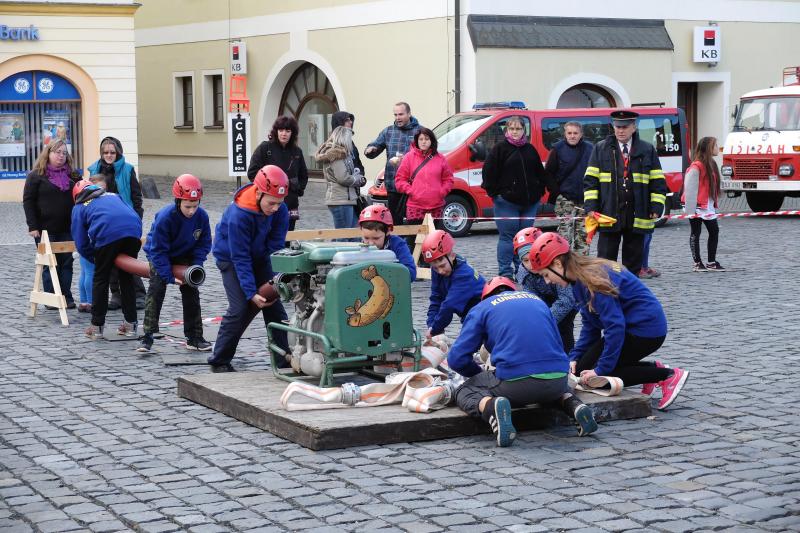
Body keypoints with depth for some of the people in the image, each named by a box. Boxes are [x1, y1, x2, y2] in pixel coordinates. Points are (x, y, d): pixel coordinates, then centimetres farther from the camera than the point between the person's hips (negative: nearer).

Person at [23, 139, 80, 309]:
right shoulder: (36, 175, -2)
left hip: (67, 229, 4)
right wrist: (33, 226, -12)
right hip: (45, 229, -4)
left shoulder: (71, 176, 11)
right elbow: (28, 201, -5)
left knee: (66, 263, 5)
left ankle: (66, 297, 11)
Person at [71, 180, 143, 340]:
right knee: (127, 277, 18)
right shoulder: (113, 195, 36)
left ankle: (97, 326, 14)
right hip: (133, 230, 4)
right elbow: (134, 214, 28)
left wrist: (97, 259, 27)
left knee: (100, 279, 11)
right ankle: (131, 324, 21)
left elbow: (81, 244, 16)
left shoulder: (79, 207, 25)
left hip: (108, 234, -4)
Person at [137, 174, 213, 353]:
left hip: (185, 256, 4)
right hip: (159, 255, -4)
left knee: (191, 292, 0)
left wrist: (196, 266, -22)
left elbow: (204, 244, -9)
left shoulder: (201, 216, -24)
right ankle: (147, 336, -12)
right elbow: (158, 251, -28)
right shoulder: (164, 217, -34)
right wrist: (169, 277, -31)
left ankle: (194, 337, 8)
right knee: (156, 290, -15)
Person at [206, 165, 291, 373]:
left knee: (274, 305, -3)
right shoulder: (238, 215, -34)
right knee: (241, 309, -15)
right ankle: (219, 361, -2)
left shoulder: (280, 210, -19)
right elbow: (240, 258, -29)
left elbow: (276, 247, -13)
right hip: (231, 258, -5)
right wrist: (251, 293, -31)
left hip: (260, 257, 5)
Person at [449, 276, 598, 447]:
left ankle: (491, 406, -16)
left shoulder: (482, 308, 14)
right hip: (557, 380, 5)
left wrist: (480, 373, 29)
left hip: (515, 382, -5)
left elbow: (456, 359, 8)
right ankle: (574, 405, 7)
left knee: (465, 391, 17)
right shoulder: (536, 299, 26)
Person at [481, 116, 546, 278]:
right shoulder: (500, 149, -2)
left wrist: (539, 191, 12)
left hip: (530, 202, 5)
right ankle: (505, 272, -1)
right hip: (507, 202, -5)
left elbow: (540, 172, 21)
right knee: (507, 236, -5)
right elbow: (489, 171, -6)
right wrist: (494, 192, -8)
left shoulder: (530, 149, 14)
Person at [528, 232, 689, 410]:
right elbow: (589, 325, 10)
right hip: (631, 327, 10)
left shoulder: (593, 280, -25)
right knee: (582, 369, 7)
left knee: (596, 376, -11)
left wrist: (601, 369, -23)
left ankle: (668, 375, -7)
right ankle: (654, 370, 13)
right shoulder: (580, 280, 6)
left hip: (646, 329, -10)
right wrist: (575, 357, -2)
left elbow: (615, 326, -27)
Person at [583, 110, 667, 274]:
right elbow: (590, 180, 5)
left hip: (637, 217, 1)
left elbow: (658, 182, 7)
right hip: (608, 216, -1)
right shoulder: (601, 149, 7)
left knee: (633, 263, 8)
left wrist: (656, 207, -3)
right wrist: (591, 207, -6)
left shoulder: (647, 150, 8)